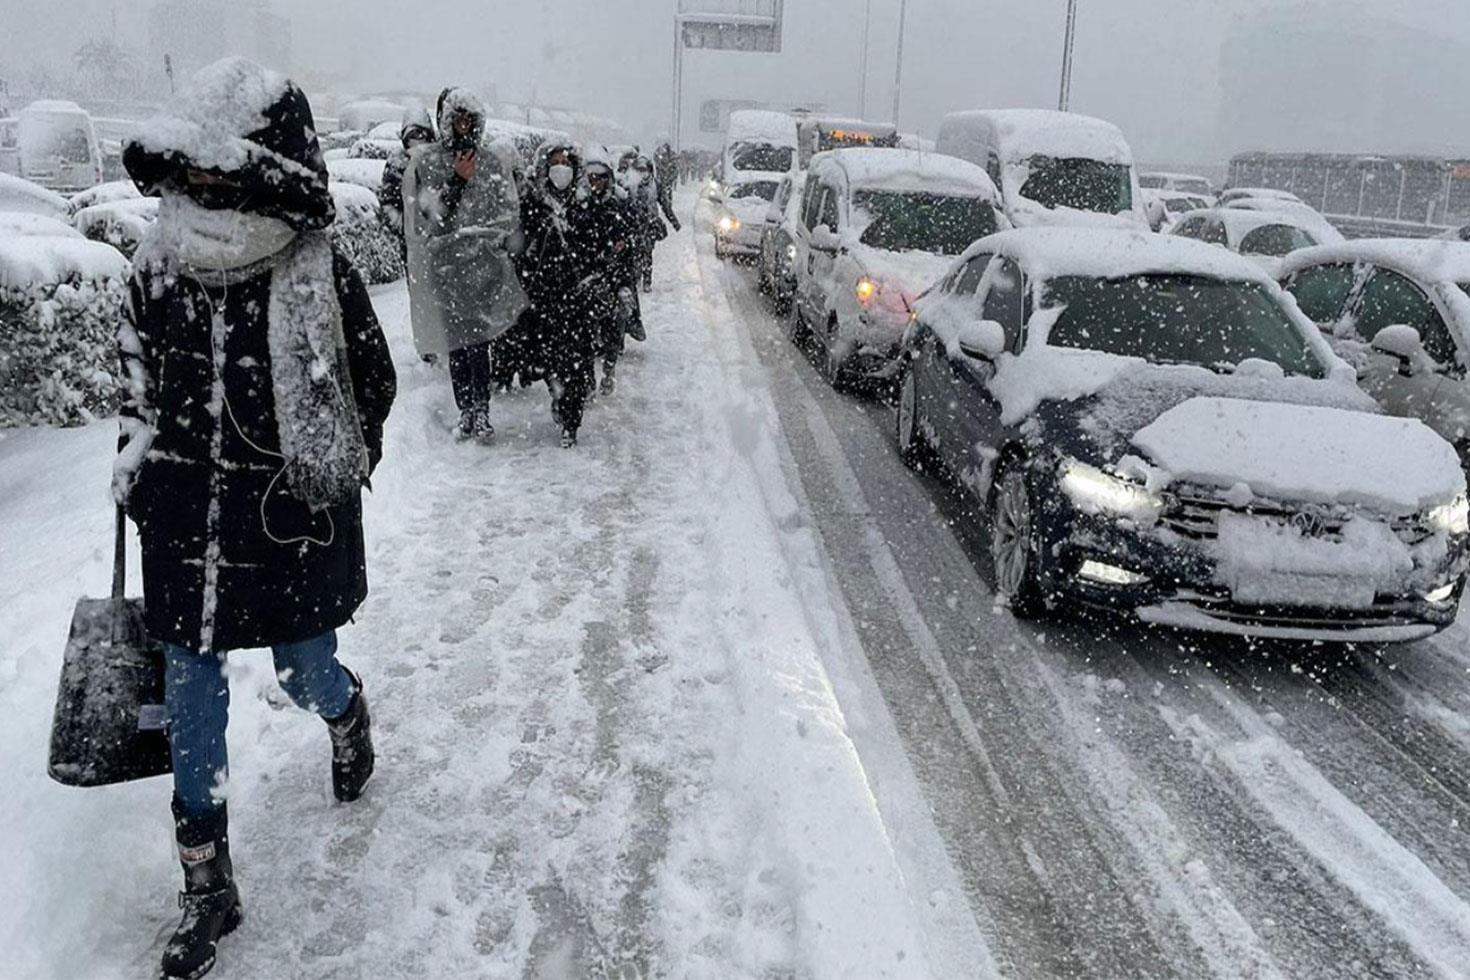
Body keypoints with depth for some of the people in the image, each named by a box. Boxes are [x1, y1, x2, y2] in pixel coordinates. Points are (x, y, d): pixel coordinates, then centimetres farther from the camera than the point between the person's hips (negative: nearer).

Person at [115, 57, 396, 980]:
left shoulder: (323, 279, -15)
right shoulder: (159, 265, -3)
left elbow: (373, 388, -2)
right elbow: (143, 382, 13)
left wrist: (328, 484, 0)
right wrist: (137, 472, 14)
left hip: (293, 524, -3)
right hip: (185, 523, 4)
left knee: (307, 679, 12)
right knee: (192, 704, 8)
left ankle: (348, 708, 53)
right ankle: (208, 887, 25)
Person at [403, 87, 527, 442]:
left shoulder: (495, 162, 8)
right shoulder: (424, 162, 3)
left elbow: (509, 213, 10)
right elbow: (427, 216, -6)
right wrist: (456, 181, -14)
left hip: (485, 264, 0)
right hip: (445, 265, 0)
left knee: (479, 342, -6)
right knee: (457, 344, 3)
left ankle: (480, 412, 0)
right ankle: (467, 411, 12)